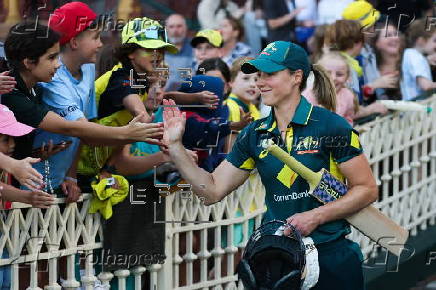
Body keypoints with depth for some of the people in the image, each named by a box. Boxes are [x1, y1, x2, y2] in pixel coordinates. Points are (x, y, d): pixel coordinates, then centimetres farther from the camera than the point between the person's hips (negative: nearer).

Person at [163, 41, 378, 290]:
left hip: (331, 258, -4)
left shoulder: (330, 126, -9)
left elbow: (367, 189, -7)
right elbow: (212, 191, 6)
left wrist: (316, 216, -17)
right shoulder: (255, 134, 6)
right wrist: (176, 146, -3)